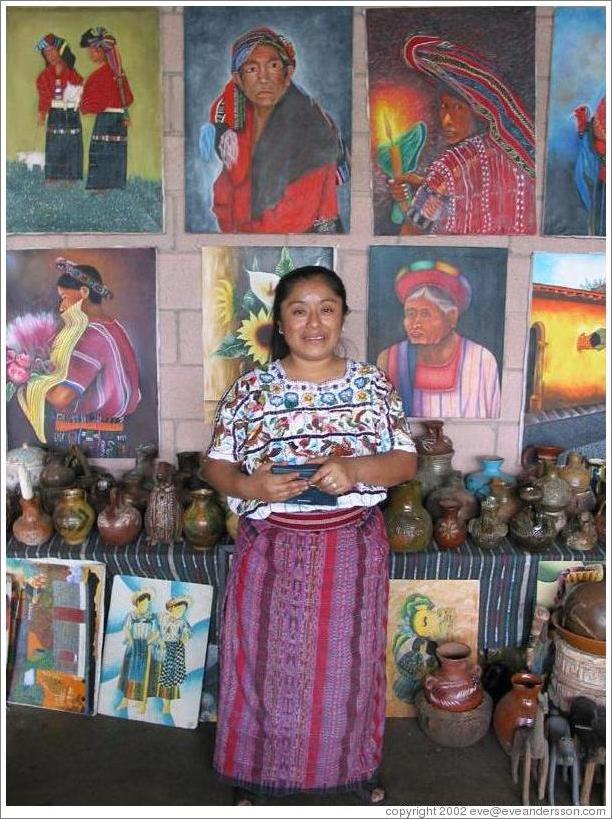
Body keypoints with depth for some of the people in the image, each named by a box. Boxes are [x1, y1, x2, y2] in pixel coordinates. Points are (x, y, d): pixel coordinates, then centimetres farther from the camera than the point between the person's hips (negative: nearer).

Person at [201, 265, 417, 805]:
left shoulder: (373, 385, -3)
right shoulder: (250, 389, -4)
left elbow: (406, 462, -4)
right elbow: (215, 466, -1)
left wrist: (355, 469, -23)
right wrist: (248, 485, -22)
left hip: (352, 550, 1)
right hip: (271, 551, 0)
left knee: (348, 663, 16)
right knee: (267, 661, 12)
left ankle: (357, 765, 41)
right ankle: (258, 768, 37)